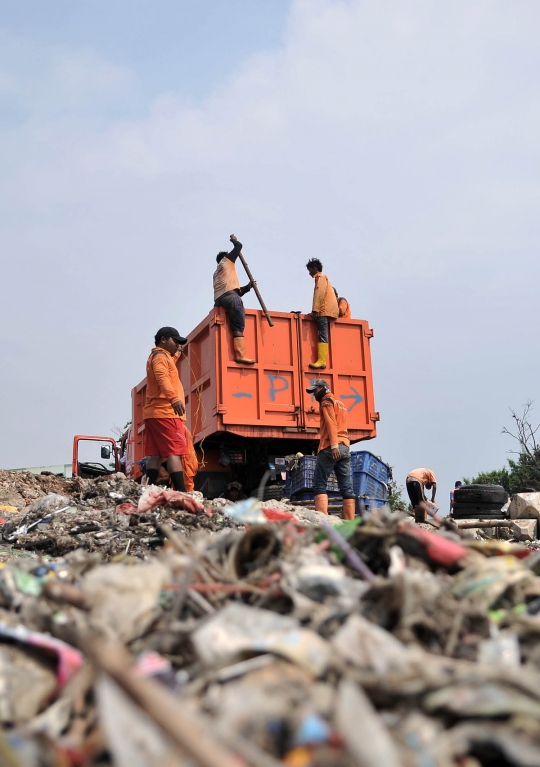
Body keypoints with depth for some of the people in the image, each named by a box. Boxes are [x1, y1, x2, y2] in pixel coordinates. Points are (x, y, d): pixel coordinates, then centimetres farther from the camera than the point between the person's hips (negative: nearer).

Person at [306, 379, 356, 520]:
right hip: (345, 447, 8)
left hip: (331, 447, -8)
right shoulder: (340, 403, 28)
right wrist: (338, 445, 11)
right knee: (347, 488, 2)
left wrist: (334, 445, -23)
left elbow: (331, 423, -12)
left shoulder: (327, 401, 2)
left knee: (320, 485, -8)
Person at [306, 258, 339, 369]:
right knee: (323, 335, 3)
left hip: (324, 311, -10)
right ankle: (322, 360, -4)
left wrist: (315, 309, -21)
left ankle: (321, 361, -26)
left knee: (322, 335, -17)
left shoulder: (320, 277, 0)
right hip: (327, 311, 10)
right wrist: (317, 310, 21)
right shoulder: (324, 278, 29)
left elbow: (319, 293, -14)